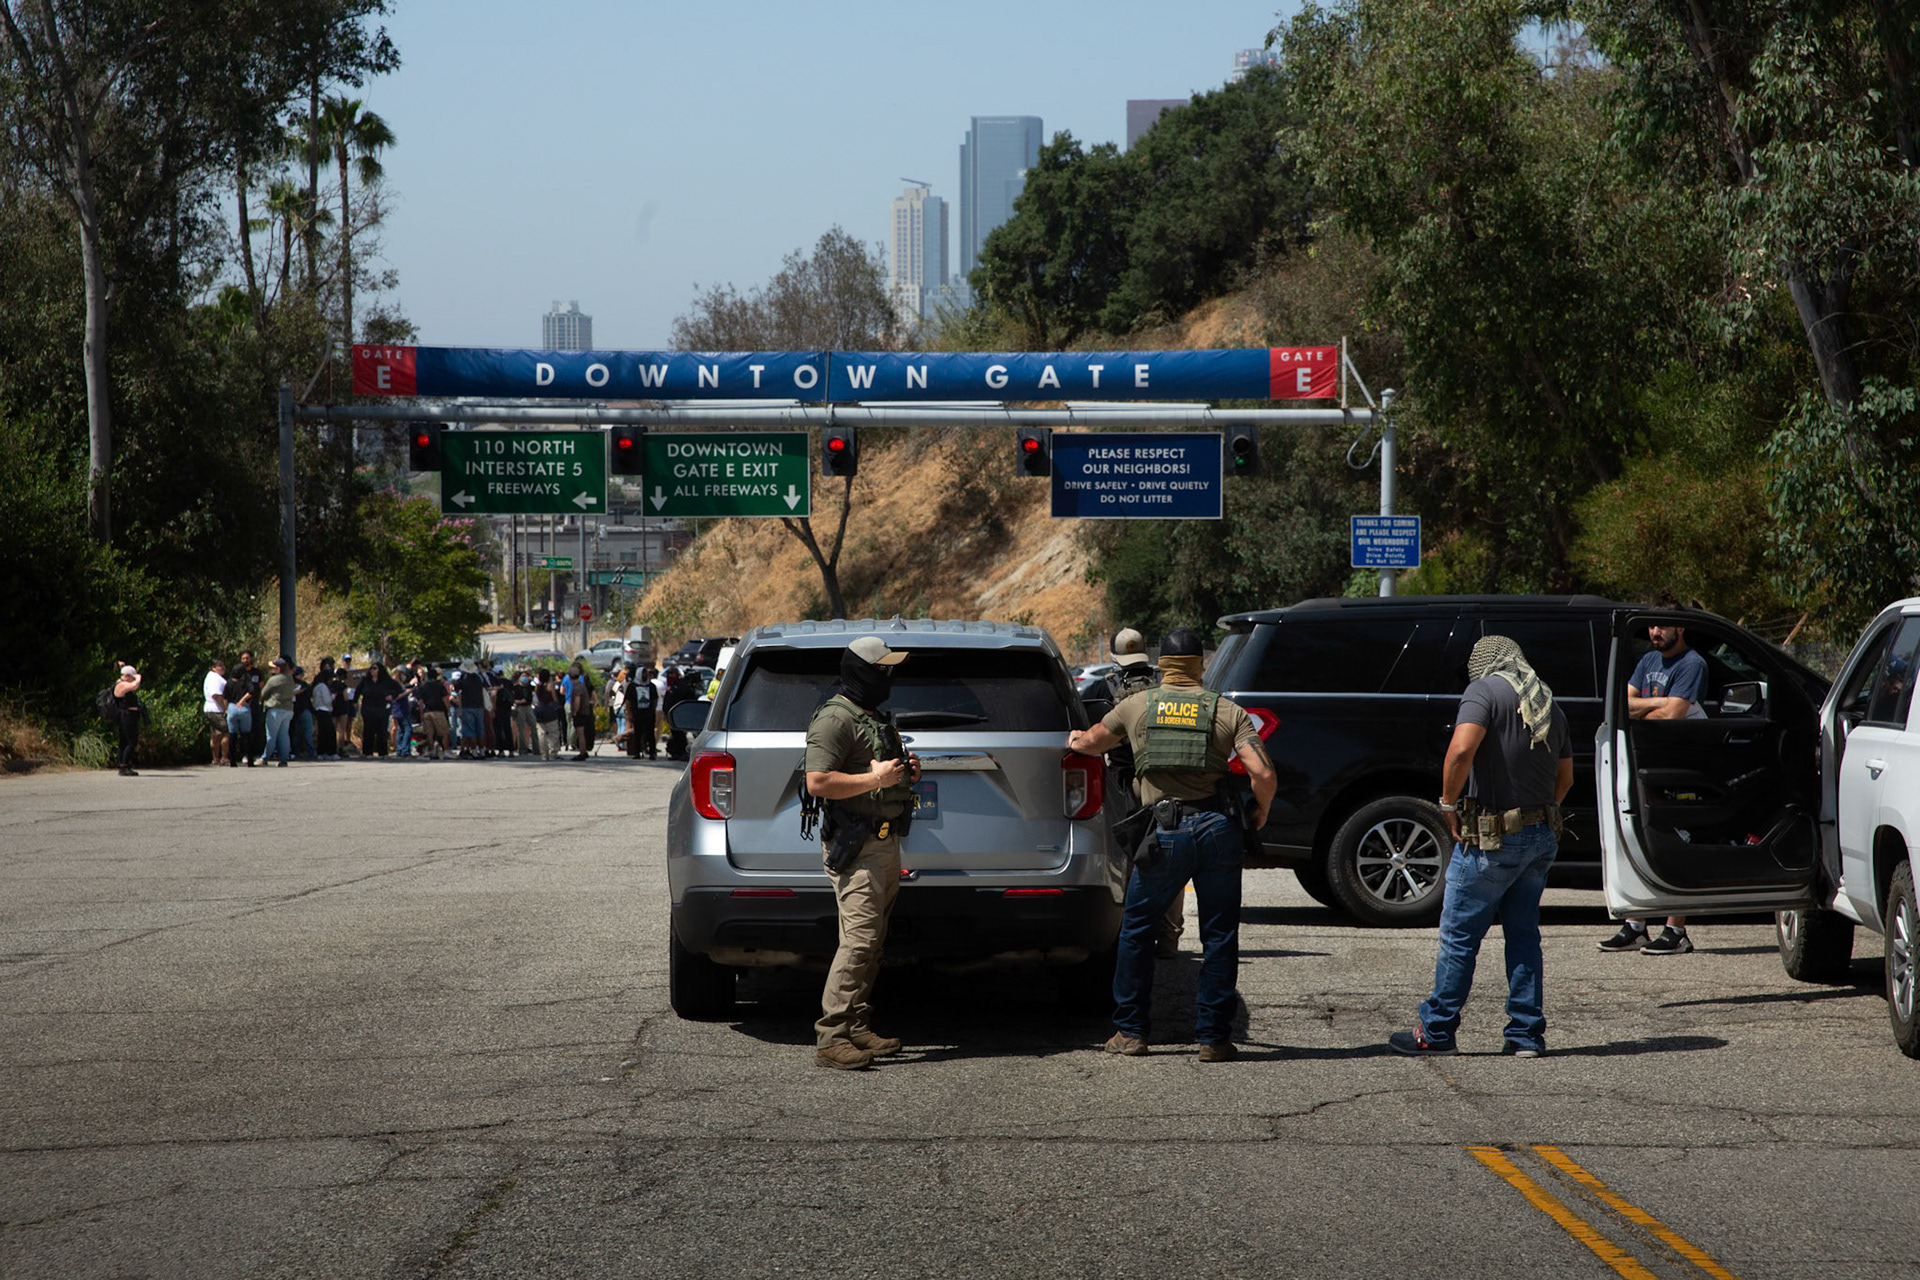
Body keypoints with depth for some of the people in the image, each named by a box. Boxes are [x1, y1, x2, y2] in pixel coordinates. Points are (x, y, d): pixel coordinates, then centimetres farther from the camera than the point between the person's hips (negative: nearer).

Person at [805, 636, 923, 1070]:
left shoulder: (877, 717, 21)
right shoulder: (836, 718, -11)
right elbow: (818, 782, -20)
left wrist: (905, 773, 14)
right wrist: (875, 779, -21)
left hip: (885, 842, 10)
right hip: (855, 845, -10)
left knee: (873, 941, 10)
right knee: (859, 939, -16)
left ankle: (858, 1028, 14)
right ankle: (831, 1037, -18)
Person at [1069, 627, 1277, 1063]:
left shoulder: (1137, 706, 8)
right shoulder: (1229, 712, 5)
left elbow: (1093, 742, 26)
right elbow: (1264, 775, -7)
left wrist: (1075, 740, 50)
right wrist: (1260, 811, 13)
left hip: (1164, 832, 0)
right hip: (1219, 830, 0)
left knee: (1137, 930, 15)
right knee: (1219, 937, 9)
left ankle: (1131, 1032, 17)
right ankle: (1213, 1038, 8)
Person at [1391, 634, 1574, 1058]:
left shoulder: (1485, 690, -10)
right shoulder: (1548, 702, 14)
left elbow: (1461, 750, -26)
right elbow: (1565, 777, 20)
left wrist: (1449, 802, -14)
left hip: (1492, 837, -7)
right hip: (1543, 838, 7)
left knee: (1459, 937, 1)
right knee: (1524, 935, 13)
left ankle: (1436, 1032, 7)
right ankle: (1527, 1034, 13)